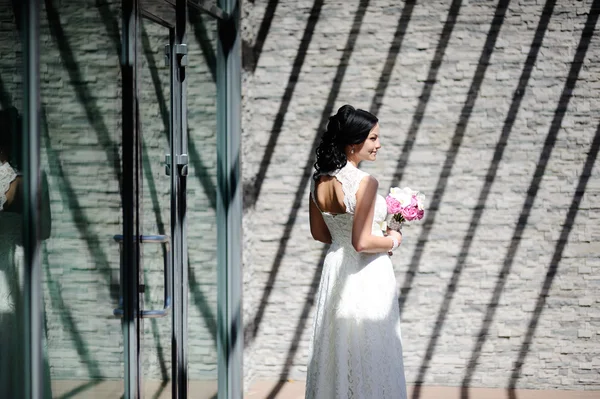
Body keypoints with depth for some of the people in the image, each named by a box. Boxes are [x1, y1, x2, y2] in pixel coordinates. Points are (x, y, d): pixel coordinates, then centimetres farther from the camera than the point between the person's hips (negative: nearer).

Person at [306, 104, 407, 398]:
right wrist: (392, 241, -5)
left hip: (335, 267, 7)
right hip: (366, 276, -7)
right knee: (369, 356, 4)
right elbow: (362, 243, -22)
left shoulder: (319, 181, 1)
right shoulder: (365, 182, -21)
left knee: (336, 350, 17)